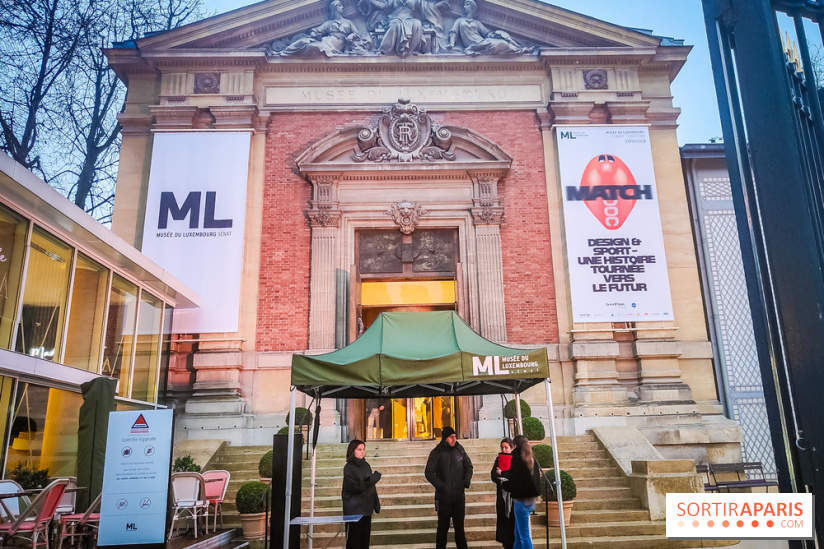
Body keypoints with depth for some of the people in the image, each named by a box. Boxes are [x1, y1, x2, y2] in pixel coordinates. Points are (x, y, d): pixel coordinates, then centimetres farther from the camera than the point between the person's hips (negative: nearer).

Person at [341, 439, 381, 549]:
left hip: (367, 508, 6)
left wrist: (376, 503, 11)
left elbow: (372, 486, 13)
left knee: (365, 539, 10)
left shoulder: (366, 465, 8)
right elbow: (355, 487, -17)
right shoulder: (348, 468, -11)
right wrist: (373, 479, -17)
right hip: (354, 510, -6)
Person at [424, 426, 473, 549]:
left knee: (459, 526, 13)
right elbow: (429, 472, -8)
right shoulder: (436, 452, -8)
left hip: (459, 496, 3)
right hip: (444, 497, -3)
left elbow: (468, 466, 13)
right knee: (443, 527, 6)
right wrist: (441, 486, -15)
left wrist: (466, 482, -1)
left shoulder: (460, 450, 2)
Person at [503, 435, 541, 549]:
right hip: (531, 500, 8)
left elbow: (511, 480, -14)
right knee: (518, 533, 20)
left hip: (521, 500, -8)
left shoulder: (516, 459, -14)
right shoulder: (532, 459, 7)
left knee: (524, 535, 0)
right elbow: (537, 479, 15)